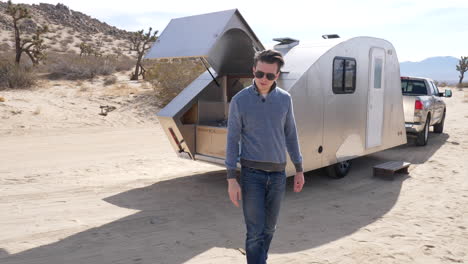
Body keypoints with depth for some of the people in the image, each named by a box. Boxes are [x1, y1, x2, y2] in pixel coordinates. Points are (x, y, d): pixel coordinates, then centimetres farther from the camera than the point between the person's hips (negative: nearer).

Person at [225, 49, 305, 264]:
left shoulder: (285, 99, 4)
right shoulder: (240, 100, -6)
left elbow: (290, 135, 12)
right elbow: (232, 140, -5)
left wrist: (299, 169, 12)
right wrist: (231, 179, -10)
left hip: (278, 174, 4)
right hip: (252, 173, -3)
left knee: (269, 228, 14)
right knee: (255, 232, -5)